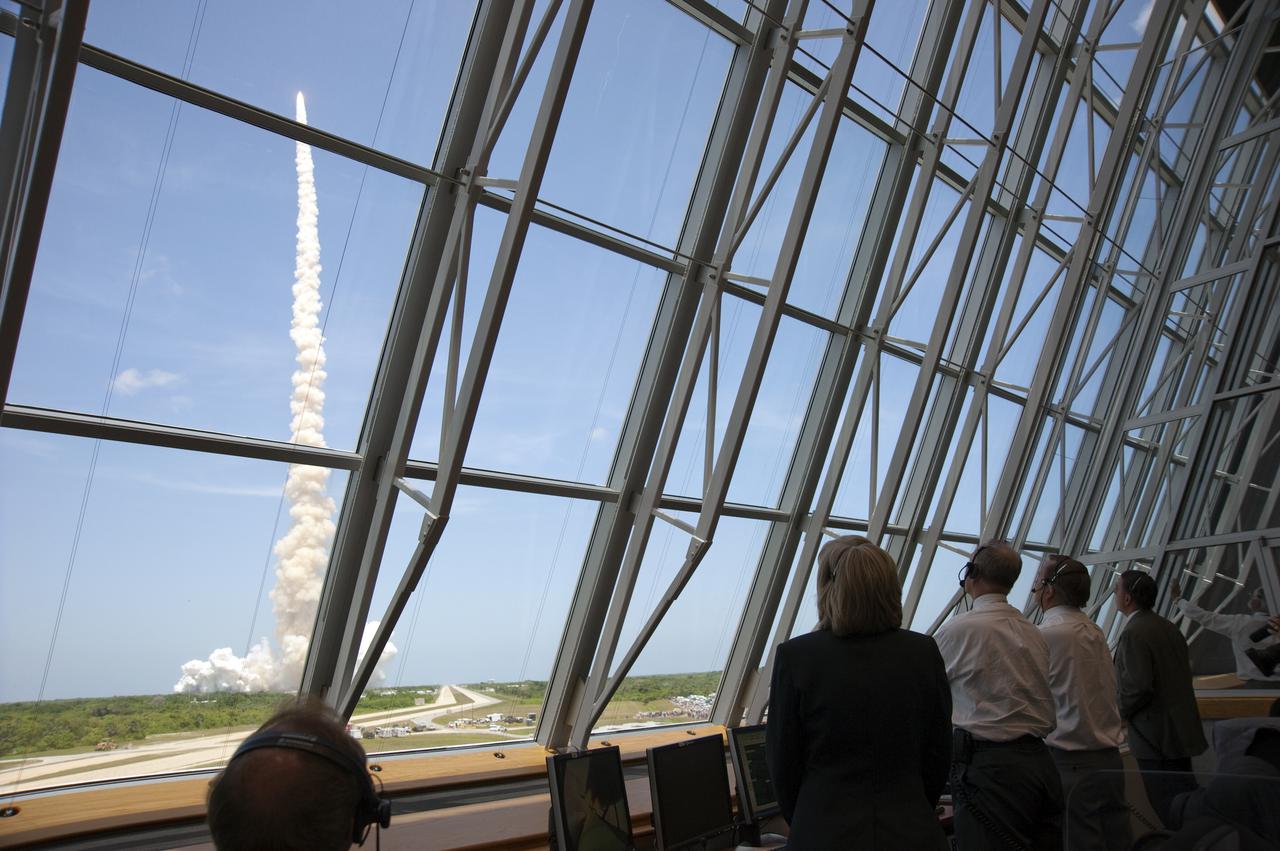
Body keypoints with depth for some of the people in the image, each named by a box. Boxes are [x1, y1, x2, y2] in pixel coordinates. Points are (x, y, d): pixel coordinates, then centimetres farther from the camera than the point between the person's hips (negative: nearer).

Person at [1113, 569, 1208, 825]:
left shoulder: (1134, 633, -19)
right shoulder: (1169, 628, 9)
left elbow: (1140, 686, -25)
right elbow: (1184, 672, 15)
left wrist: (1122, 712, -7)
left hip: (1155, 737, -9)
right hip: (1180, 728, 9)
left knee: (1167, 806, -2)